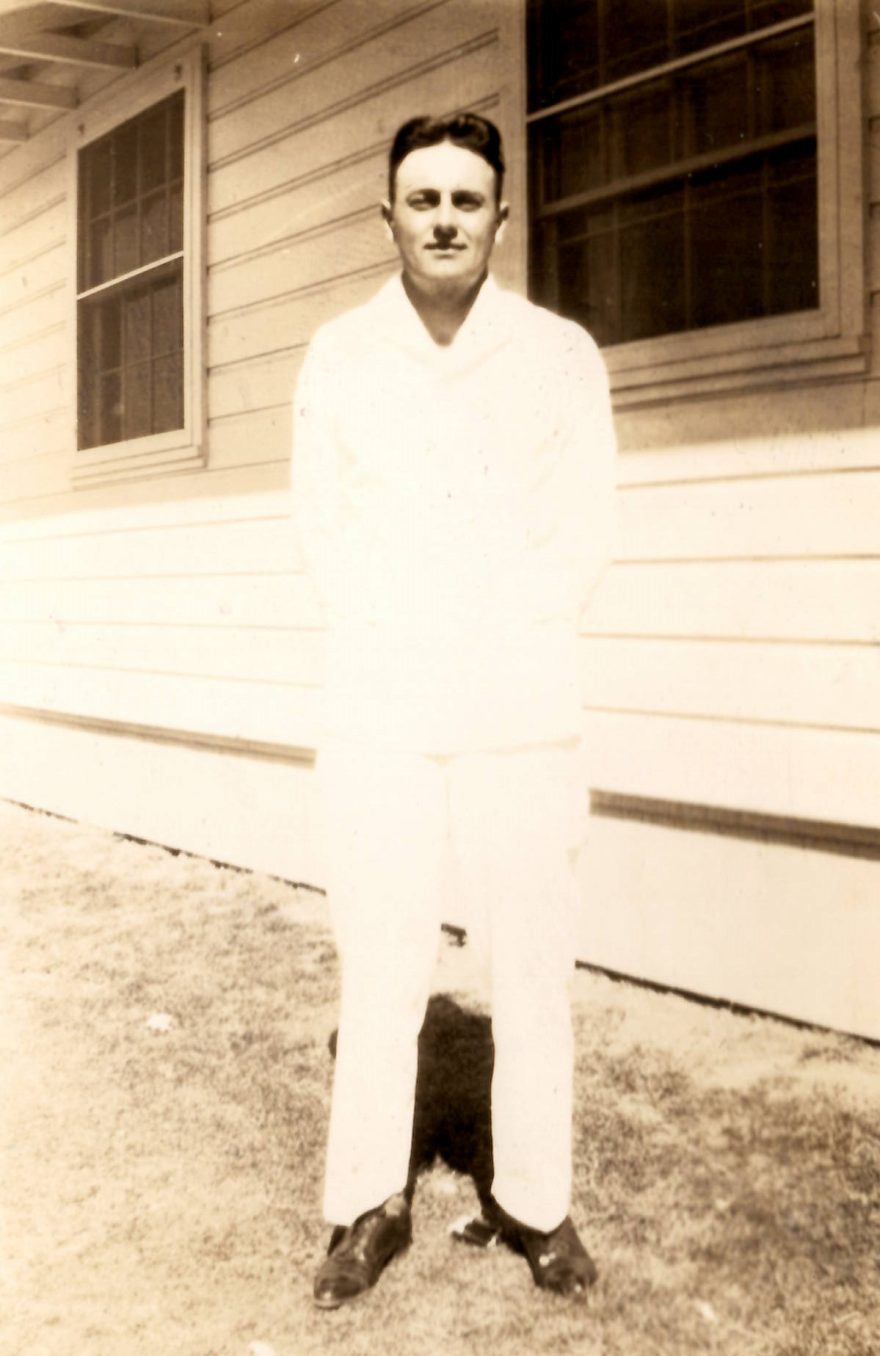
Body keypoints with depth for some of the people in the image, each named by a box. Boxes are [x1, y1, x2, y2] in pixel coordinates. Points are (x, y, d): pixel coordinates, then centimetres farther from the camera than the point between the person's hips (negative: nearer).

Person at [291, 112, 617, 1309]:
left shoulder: (561, 356, 2)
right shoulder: (338, 358, 5)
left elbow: (584, 536, 2)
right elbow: (321, 527, 6)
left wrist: (497, 650, -7)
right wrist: (396, 637, -6)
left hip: (519, 714, 0)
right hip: (376, 711, 1)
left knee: (531, 966, 4)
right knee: (380, 971, 4)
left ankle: (536, 1201, 19)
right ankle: (371, 1203, 18)